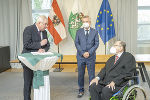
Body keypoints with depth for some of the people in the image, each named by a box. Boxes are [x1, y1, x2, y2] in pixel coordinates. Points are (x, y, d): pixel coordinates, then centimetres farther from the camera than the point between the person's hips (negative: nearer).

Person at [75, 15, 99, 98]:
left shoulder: (94, 32, 3)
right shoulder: (79, 32, 6)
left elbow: (96, 44, 0)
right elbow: (76, 43, 2)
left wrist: (89, 52, -11)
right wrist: (82, 53, -9)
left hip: (91, 56, -1)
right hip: (80, 56, 1)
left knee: (91, 74, 3)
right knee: (80, 74, 7)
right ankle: (81, 90, 19)